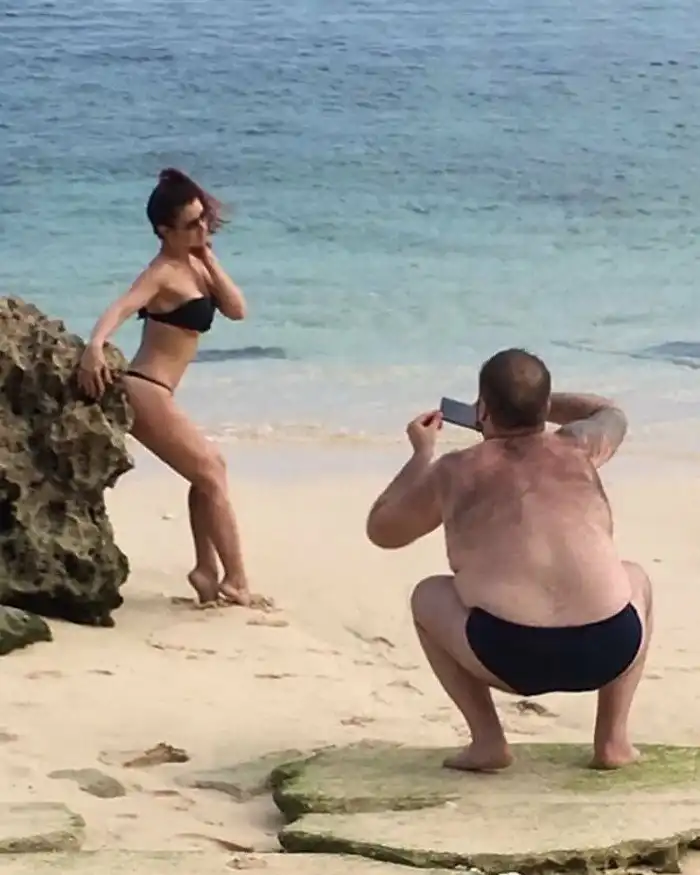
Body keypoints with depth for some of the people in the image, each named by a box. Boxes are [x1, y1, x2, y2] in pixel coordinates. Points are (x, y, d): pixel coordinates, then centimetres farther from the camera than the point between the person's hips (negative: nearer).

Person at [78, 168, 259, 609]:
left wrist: (209, 259, -4)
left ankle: (207, 570, 20)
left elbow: (237, 309, 5)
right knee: (211, 476, -4)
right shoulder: (163, 272, -15)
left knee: (211, 469, 20)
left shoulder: (194, 265, 13)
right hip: (146, 392, -10)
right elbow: (121, 307, -32)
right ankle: (236, 582, 0)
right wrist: (94, 346, -51)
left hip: (153, 393, 10)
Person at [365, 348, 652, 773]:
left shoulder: (454, 472, 13)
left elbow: (380, 528, 32)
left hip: (510, 655, -2)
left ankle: (488, 740, 13)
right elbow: (612, 414, 46)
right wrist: (537, 399, 54)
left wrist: (422, 454, 44)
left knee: (428, 596, 28)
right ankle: (613, 739, 23)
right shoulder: (577, 448, 18)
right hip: (607, 651, 2)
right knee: (635, 579, 36)